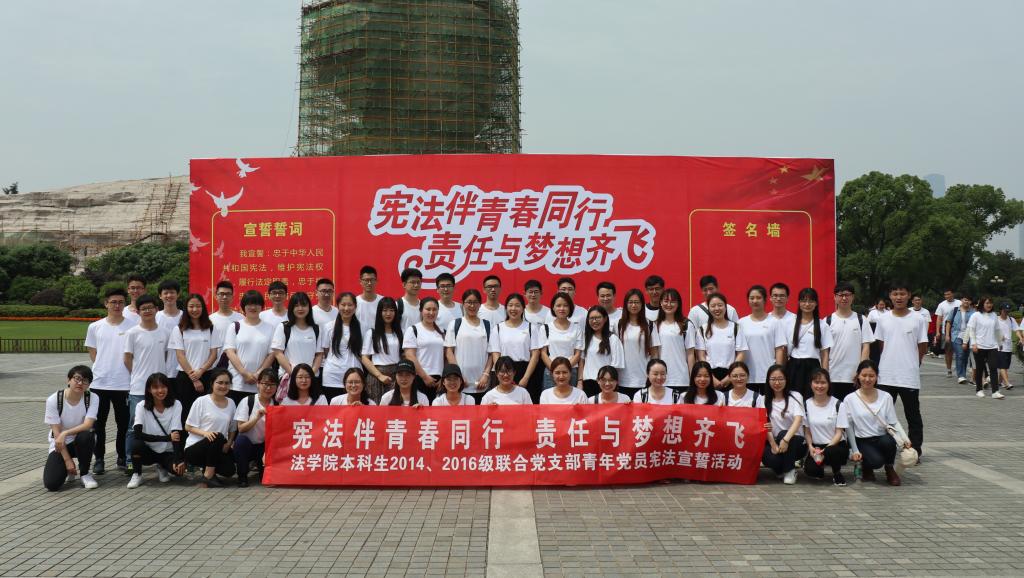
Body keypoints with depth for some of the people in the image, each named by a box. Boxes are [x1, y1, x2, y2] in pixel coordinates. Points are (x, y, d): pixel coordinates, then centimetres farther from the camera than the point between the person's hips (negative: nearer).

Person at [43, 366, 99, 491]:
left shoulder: (93, 398, -12)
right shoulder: (53, 400, -15)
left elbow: (88, 425, -23)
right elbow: (57, 432, -15)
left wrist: (65, 433, -38)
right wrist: (67, 460, -18)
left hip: (82, 443, 1)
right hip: (60, 444, -1)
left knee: (85, 435, -37)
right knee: (51, 484, -22)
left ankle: (84, 473, -11)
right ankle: (67, 470, 15)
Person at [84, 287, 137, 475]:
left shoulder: (133, 326, -2)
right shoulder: (95, 327, 5)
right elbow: (92, 353, 12)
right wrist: (104, 369, 4)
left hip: (124, 383, -2)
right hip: (99, 382, 2)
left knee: (124, 423, 6)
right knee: (98, 423, 7)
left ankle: (123, 457, 20)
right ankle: (99, 459, 18)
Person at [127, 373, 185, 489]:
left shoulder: (176, 405, -9)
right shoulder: (141, 406, -10)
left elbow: (176, 435, -16)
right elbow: (138, 434, -22)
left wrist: (178, 460, -29)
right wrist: (167, 437, -26)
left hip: (168, 452, 1)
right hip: (148, 451, 0)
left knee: (179, 468, -29)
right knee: (136, 443, -33)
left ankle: (162, 468, 8)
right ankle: (136, 475, -6)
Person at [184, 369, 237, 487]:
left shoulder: (231, 403, 7)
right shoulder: (201, 401, -7)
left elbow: (233, 429, 12)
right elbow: (188, 427, -5)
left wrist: (229, 443, -7)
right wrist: (204, 433, -23)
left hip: (218, 449, 4)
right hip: (194, 448, -4)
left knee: (229, 470, -22)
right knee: (218, 437, -34)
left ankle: (208, 466, 12)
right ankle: (208, 475, -18)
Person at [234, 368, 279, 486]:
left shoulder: (277, 404, -1)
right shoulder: (247, 401, -7)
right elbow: (241, 429, -13)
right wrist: (257, 418, -29)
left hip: (266, 446, 1)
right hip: (247, 445, -1)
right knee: (241, 439, -34)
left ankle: (261, 466, 11)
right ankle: (242, 476, -13)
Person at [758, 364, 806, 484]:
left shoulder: (795, 396, -1)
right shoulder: (762, 400, 5)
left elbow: (798, 420, -17)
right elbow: (764, 425, -5)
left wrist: (786, 439, -33)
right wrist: (773, 444, -22)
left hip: (795, 442, 0)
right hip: (773, 441, 1)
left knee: (783, 434, -35)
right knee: (770, 459, -34)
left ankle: (790, 470, -10)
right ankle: (781, 469, 6)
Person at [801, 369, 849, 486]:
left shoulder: (837, 404, -5)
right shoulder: (807, 404, 4)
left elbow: (839, 433, -7)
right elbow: (807, 431, 7)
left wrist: (825, 450, -21)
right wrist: (810, 446, -12)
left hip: (836, 444, -2)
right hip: (816, 446, 2)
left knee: (831, 451, -39)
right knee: (810, 469, -28)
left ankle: (837, 473, -4)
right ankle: (820, 469, 11)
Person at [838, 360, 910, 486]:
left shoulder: (886, 397, 4)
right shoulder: (850, 400, -3)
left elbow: (894, 423, 4)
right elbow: (848, 428, 0)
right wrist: (855, 451, -5)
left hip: (882, 438, 2)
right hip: (863, 441, -2)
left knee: (889, 441, -35)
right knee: (876, 461, -32)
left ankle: (890, 469, -3)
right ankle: (866, 468, 7)